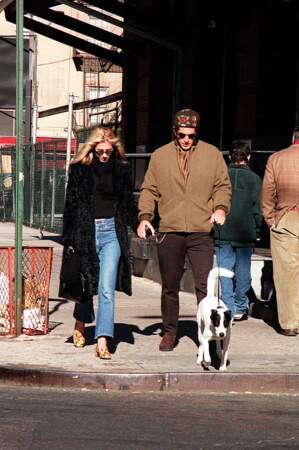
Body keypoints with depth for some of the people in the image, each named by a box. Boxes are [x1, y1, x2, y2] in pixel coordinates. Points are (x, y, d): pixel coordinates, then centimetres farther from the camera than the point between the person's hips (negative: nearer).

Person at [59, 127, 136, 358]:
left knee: (106, 288, -9)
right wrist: (69, 240, -1)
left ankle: (103, 340, -14)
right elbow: (71, 205, 2)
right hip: (86, 232, 0)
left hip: (112, 232, 0)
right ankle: (80, 324, 39)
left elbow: (128, 203, 14)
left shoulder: (121, 170, 6)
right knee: (85, 282, 11)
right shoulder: (80, 170, 1)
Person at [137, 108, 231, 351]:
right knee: (169, 286, 9)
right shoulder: (159, 156, 10)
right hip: (169, 232, 2)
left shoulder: (212, 154, 8)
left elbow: (223, 185, 10)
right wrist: (145, 216, -1)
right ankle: (170, 332, 22)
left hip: (202, 232, -1)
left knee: (205, 286, -8)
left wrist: (220, 207, -8)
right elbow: (149, 190, 12)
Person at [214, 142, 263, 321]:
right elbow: (257, 207, -2)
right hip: (245, 233, -1)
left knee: (225, 269, 3)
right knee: (243, 269, 9)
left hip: (223, 232, 1)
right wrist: (257, 231, 8)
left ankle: (228, 309, -3)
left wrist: (213, 227, 12)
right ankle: (240, 308, 14)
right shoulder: (254, 179, -3)